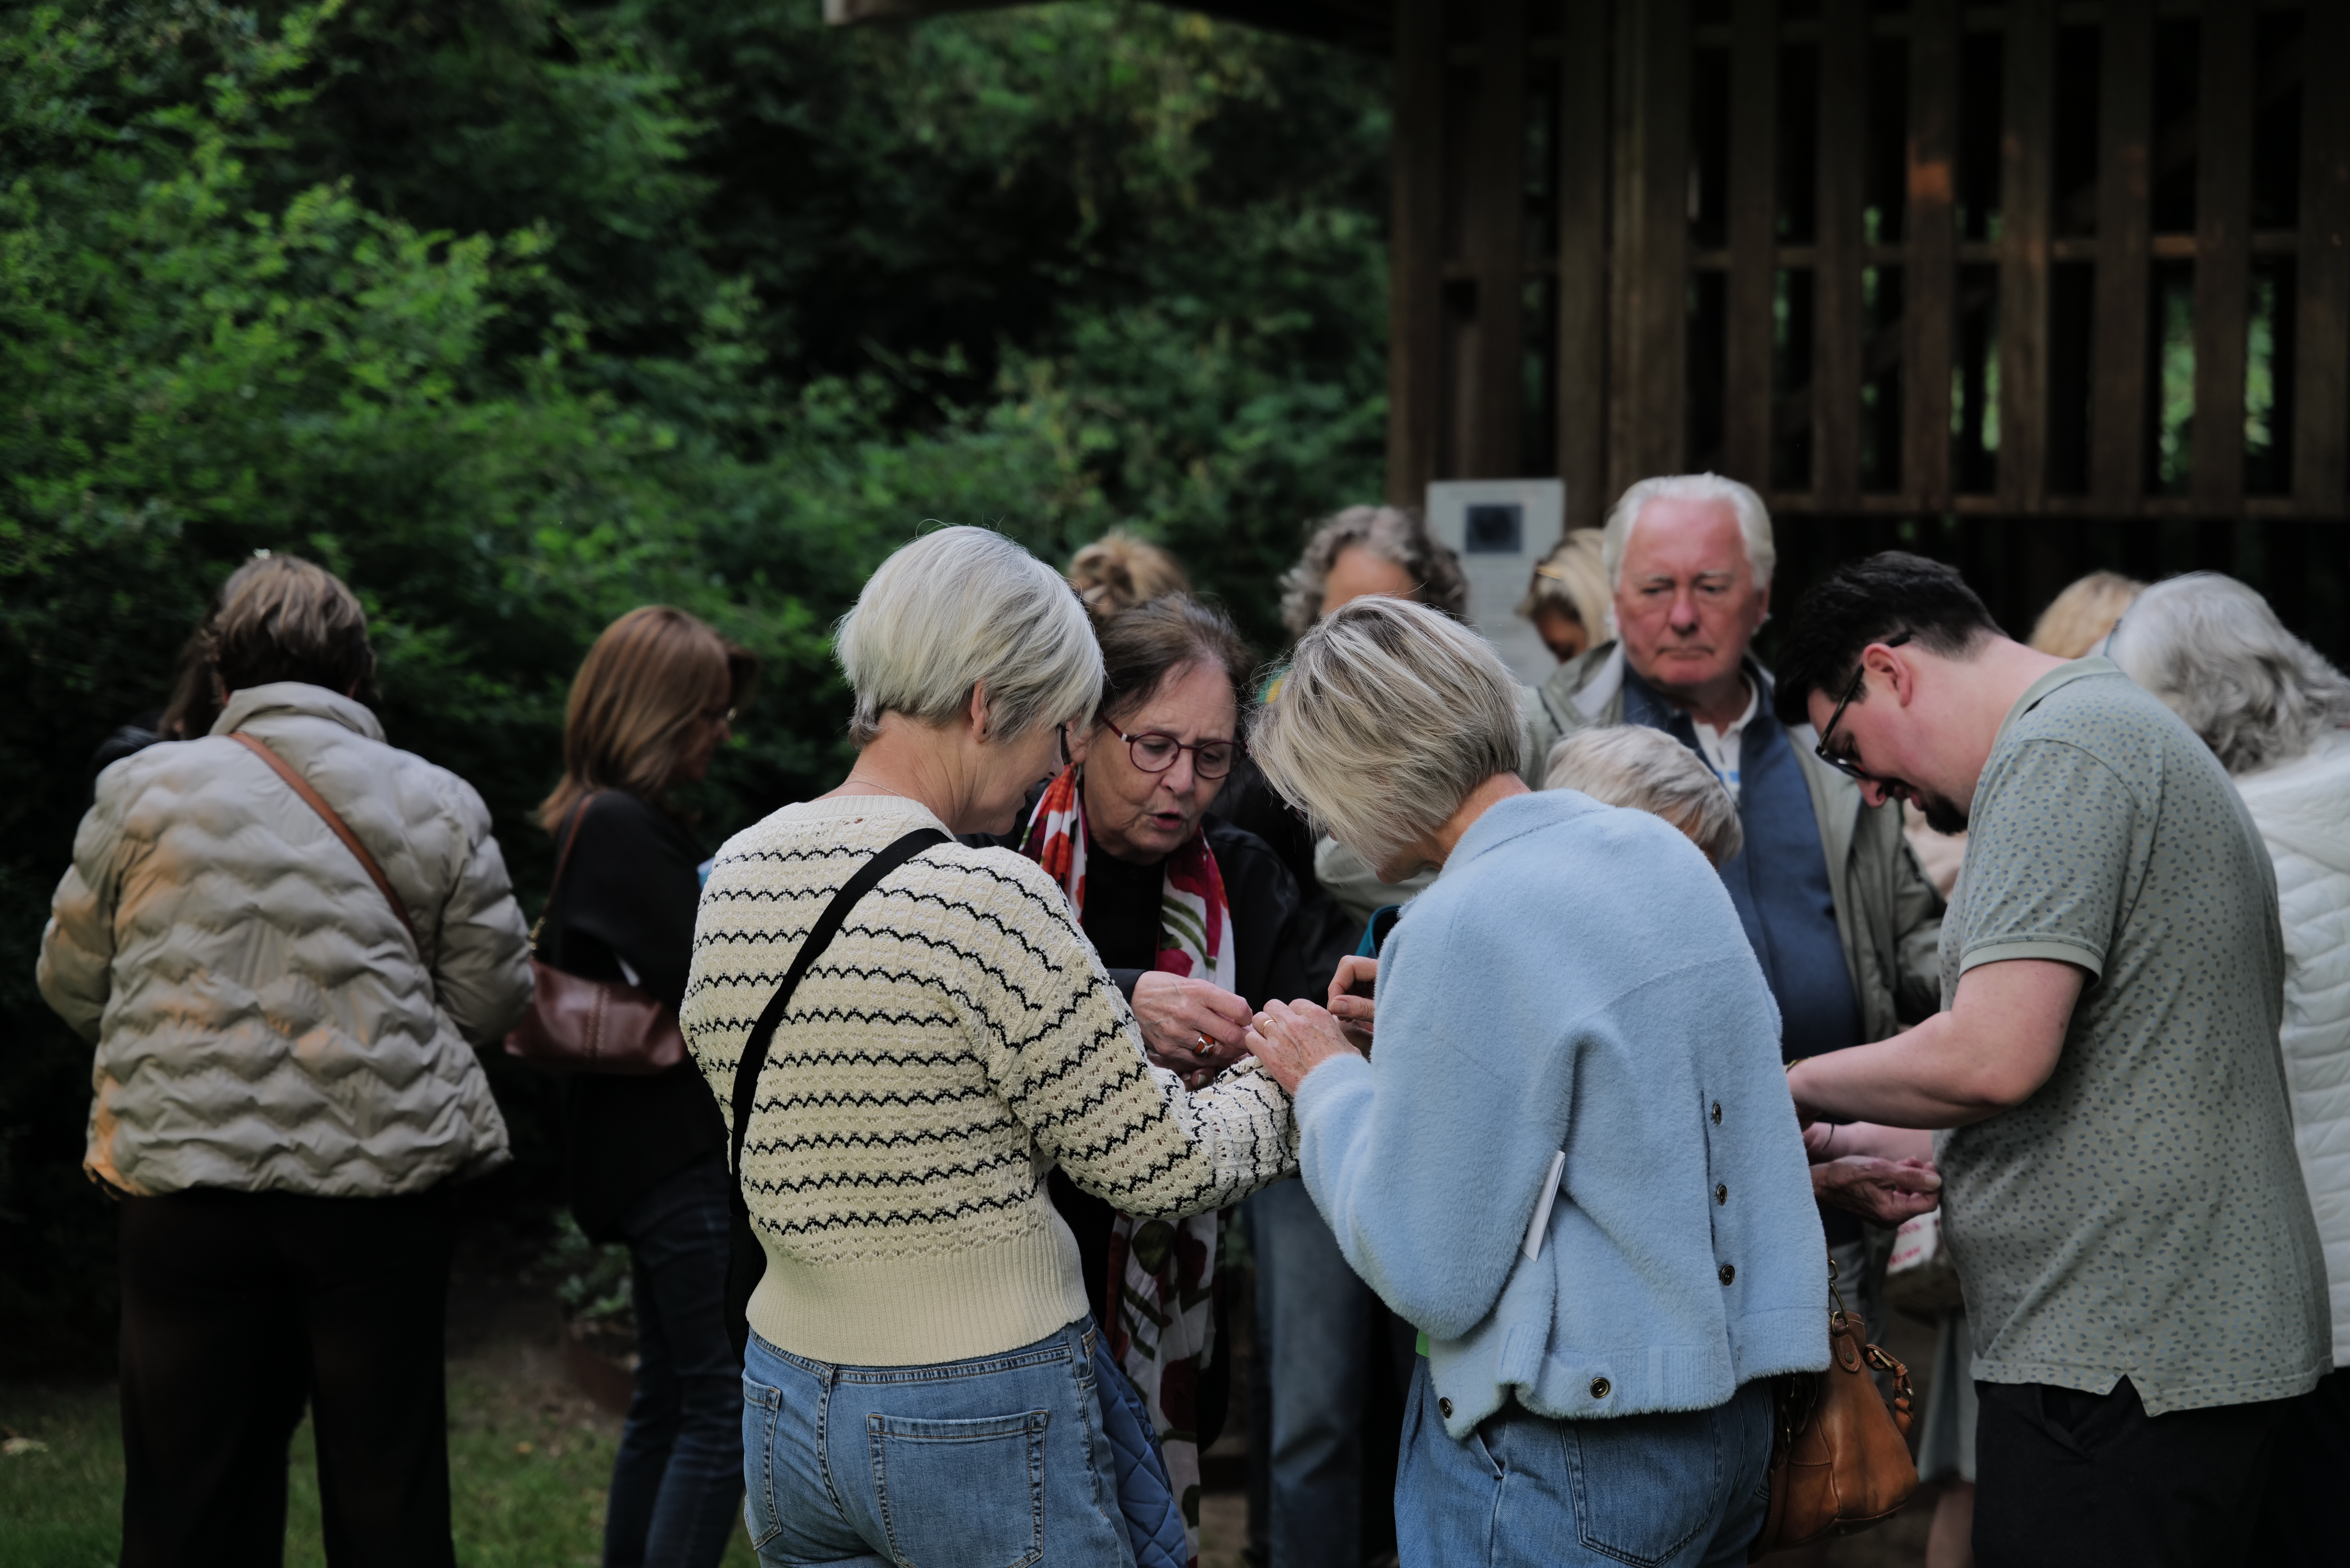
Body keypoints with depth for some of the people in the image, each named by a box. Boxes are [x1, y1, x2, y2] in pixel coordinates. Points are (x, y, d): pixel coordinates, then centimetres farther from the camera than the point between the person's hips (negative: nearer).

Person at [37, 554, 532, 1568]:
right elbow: (492, 998, 3)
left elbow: (72, 982, 9)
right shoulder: (440, 807, 2)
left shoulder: (142, 789, 1)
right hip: (384, 1178, 0)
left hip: (185, 1174, 0)